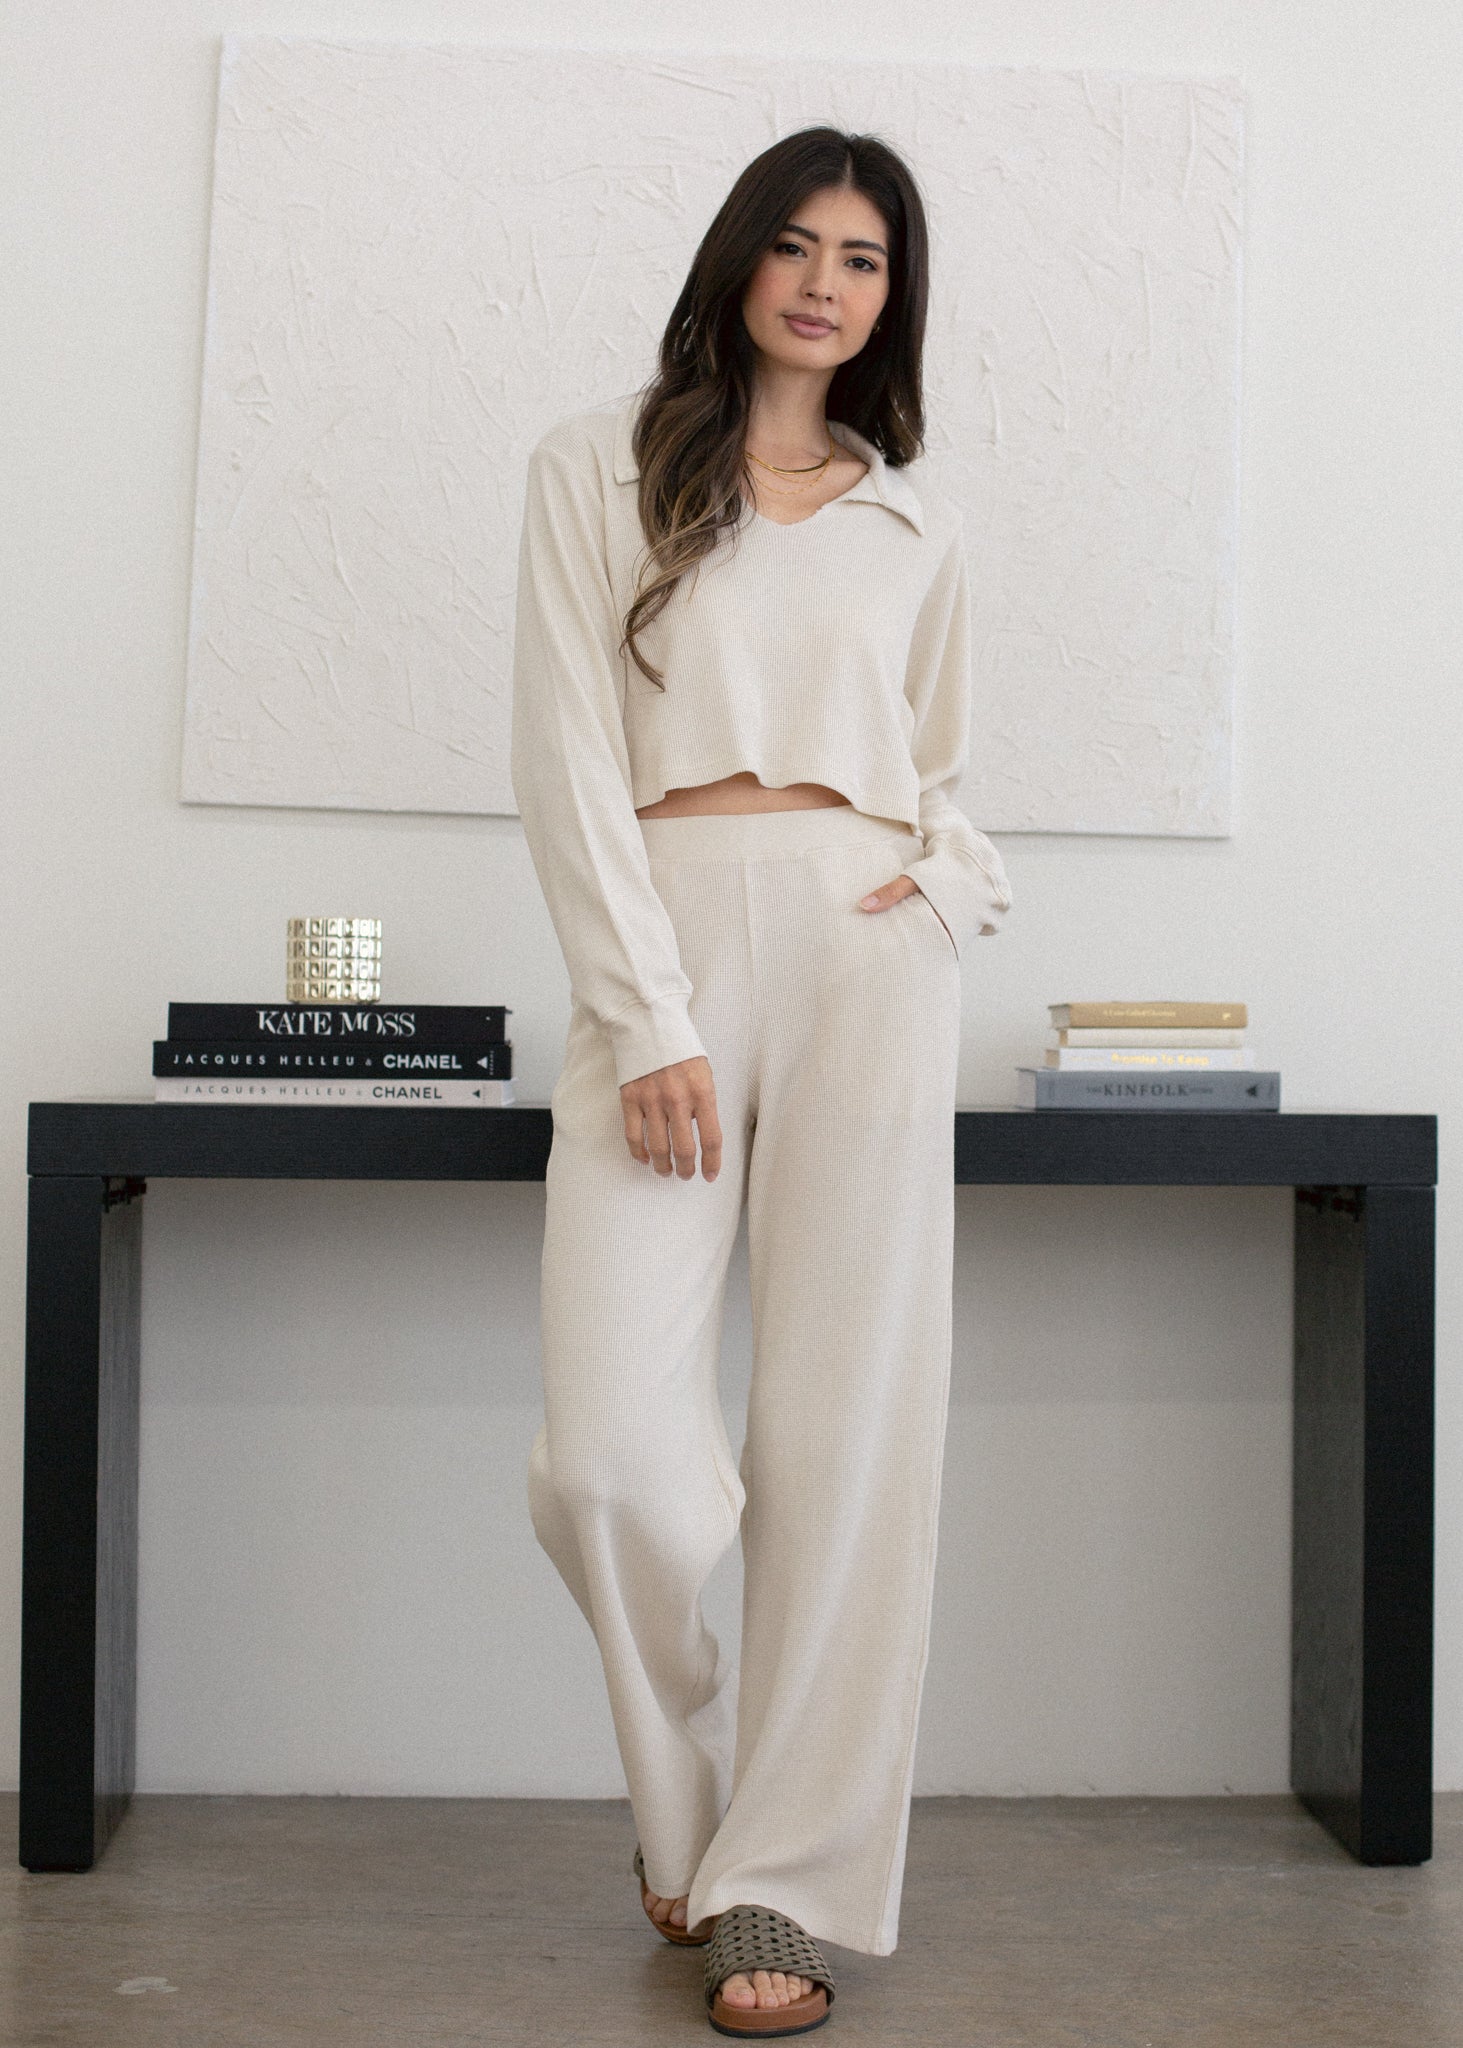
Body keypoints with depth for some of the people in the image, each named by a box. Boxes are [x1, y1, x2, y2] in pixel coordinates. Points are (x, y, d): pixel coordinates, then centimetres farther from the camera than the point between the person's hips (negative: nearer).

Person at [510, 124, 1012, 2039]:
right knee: (611, 1454, -11)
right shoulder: (602, 463, 9)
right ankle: (690, 1789, 18)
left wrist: (952, 876, 1)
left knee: (849, 1436, -2)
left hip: (868, 963, 2)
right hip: (659, 958, -2)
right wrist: (650, 1022, -10)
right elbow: (568, 759, 0)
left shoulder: (912, 519, 18)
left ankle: (785, 1883, 10)